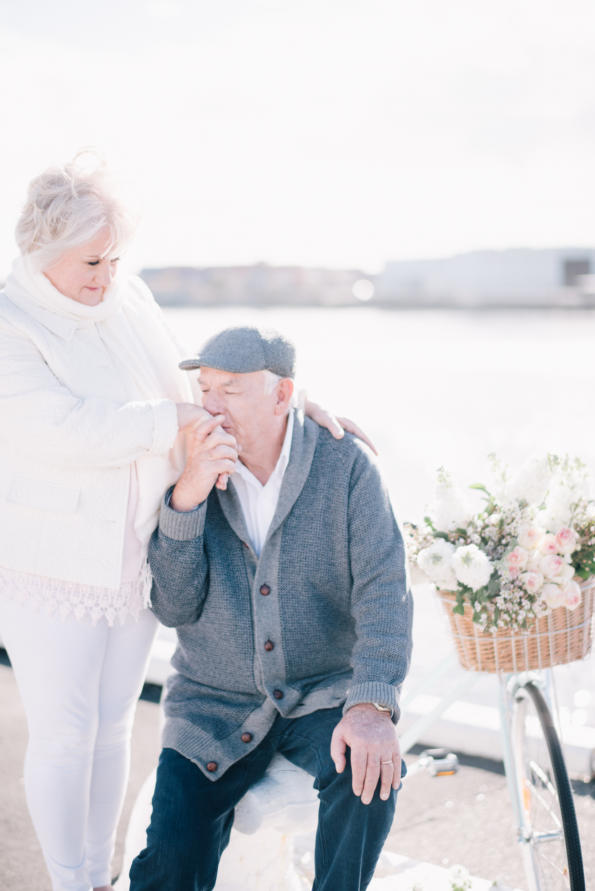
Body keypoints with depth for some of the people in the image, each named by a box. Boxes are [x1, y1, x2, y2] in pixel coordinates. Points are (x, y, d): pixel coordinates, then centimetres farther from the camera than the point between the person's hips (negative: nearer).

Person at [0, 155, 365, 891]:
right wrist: (181, 419, -25)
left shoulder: (129, 299, 4)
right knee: (64, 734, 3)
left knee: (113, 725, 15)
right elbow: (68, 428, -25)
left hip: (134, 559, 6)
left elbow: (181, 388, 13)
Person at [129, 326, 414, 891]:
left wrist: (373, 703, -30)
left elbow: (383, 589, -14)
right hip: (215, 704, 1)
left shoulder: (343, 465, -8)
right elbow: (173, 608, -10)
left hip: (322, 696, -1)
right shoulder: (184, 474, -4)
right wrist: (187, 497, -25)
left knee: (369, 773, -31)